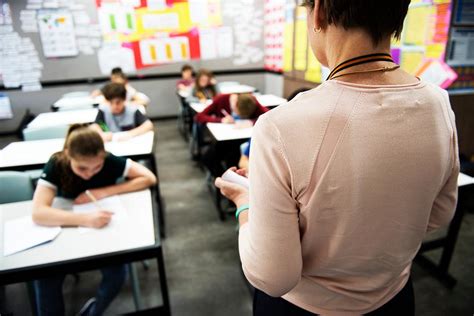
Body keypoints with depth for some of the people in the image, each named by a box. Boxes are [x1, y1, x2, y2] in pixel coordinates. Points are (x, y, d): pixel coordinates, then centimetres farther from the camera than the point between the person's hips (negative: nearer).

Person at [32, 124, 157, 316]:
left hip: (105, 227, 0)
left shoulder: (109, 161, -23)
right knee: (45, 278, -20)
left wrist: (104, 192, -28)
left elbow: (149, 178, -23)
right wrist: (85, 219, -48)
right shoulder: (56, 165, -23)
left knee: (117, 273, -21)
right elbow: (38, 213, -32)